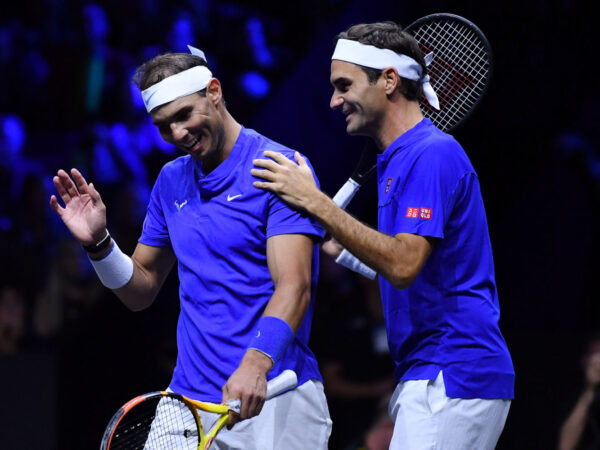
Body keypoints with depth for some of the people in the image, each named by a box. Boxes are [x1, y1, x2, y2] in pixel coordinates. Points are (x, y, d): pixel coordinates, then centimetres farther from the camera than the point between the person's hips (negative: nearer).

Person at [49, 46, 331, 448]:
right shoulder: (171, 181, 14)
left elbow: (294, 286, -18)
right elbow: (141, 290, 20)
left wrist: (256, 363, -33)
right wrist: (99, 243, 1)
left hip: (271, 399, -5)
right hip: (188, 401, 5)